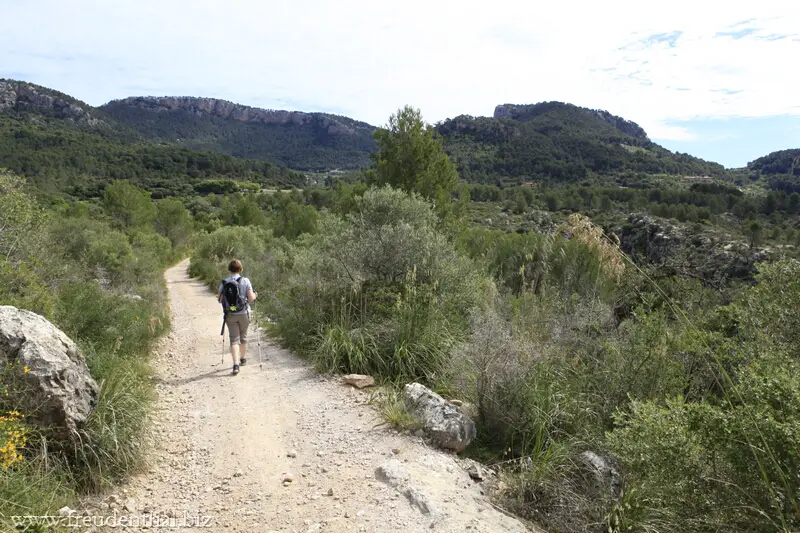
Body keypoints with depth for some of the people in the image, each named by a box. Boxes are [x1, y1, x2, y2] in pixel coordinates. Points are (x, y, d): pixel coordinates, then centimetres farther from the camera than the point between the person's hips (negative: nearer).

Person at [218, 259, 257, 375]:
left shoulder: (224, 282, -2)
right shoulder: (245, 281, -9)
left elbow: (219, 299, 1)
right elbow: (251, 298, -11)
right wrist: (255, 295, 10)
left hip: (230, 314, 1)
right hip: (243, 313, 0)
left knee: (234, 339, 2)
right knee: (243, 336, 19)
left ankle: (236, 364, -12)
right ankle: (243, 358, 37)